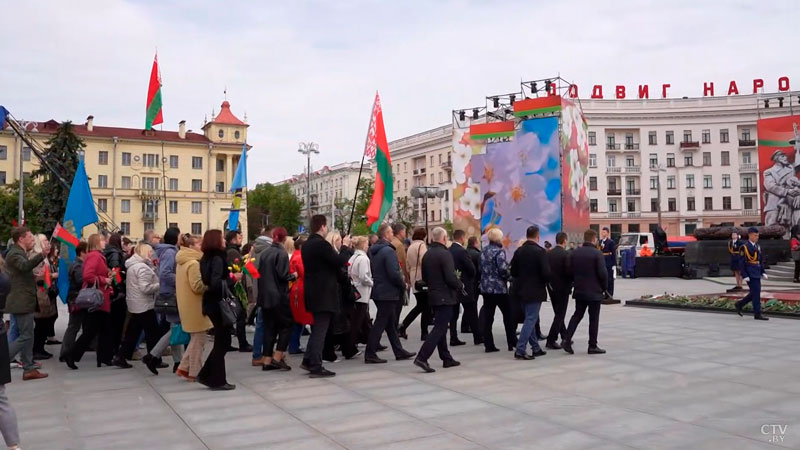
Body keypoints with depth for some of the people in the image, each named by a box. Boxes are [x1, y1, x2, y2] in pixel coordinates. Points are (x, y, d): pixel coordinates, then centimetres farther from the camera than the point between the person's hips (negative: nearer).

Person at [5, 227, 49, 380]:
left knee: (28, 337, 12)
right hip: (21, 302, -10)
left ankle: (29, 369, 16)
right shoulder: (14, 254, -15)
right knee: (25, 337, -8)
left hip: (24, 302, 10)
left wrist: (35, 277, 20)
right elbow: (25, 266, -38)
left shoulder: (20, 253, 17)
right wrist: (42, 254, -49)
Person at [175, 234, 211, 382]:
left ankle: (184, 367, 20)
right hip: (195, 307, -10)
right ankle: (195, 372, 9)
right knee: (198, 340, 1)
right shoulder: (193, 263, -18)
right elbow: (197, 286, -23)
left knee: (195, 339, 19)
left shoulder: (182, 262, 12)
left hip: (188, 306, 10)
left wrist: (206, 280, 10)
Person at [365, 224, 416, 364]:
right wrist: (403, 284, -7)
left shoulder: (373, 251, 11)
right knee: (380, 323, -3)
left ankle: (399, 352, 24)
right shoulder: (388, 251, -18)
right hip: (388, 293, -9)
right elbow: (394, 273, -24)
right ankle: (370, 354, 1)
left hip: (378, 290, 9)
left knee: (391, 323, 15)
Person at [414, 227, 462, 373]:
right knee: (439, 329, -7)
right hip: (445, 296, -9)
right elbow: (451, 277, -21)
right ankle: (422, 358, -14)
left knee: (440, 327, 15)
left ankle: (446, 358, 23)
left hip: (433, 295, 9)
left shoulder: (427, 255, 9)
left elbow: (424, 277, 15)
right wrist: (460, 286, -4)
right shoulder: (445, 254, -16)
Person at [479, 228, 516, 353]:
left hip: (485, 287, 6)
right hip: (499, 287, -6)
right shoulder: (499, 251, -13)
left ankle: (488, 345, 6)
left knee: (487, 316, 5)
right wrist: (509, 276, -1)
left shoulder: (483, 251, 8)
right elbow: (503, 269, -19)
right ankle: (512, 342, 13)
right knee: (508, 315, 8)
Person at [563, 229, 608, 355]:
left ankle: (567, 340, 3)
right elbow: (603, 273, -15)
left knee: (577, 315, 14)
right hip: (595, 292, -5)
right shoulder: (597, 253, -14)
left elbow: (570, 271, 5)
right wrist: (604, 286, 1)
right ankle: (592, 346, 10)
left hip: (579, 291, 5)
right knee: (594, 318, 5)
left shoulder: (574, 253, 2)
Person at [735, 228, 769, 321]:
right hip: (750, 274, -8)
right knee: (756, 293, -6)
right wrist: (745, 275, -16)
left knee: (755, 293, 11)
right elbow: (742, 262, -12)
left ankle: (739, 304, 25)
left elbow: (761, 260, 18)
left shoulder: (758, 246, 13)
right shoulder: (745, 247, -9)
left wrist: (763, 273, 11)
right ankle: (757, 314, -1)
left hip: (757, 274, 8)